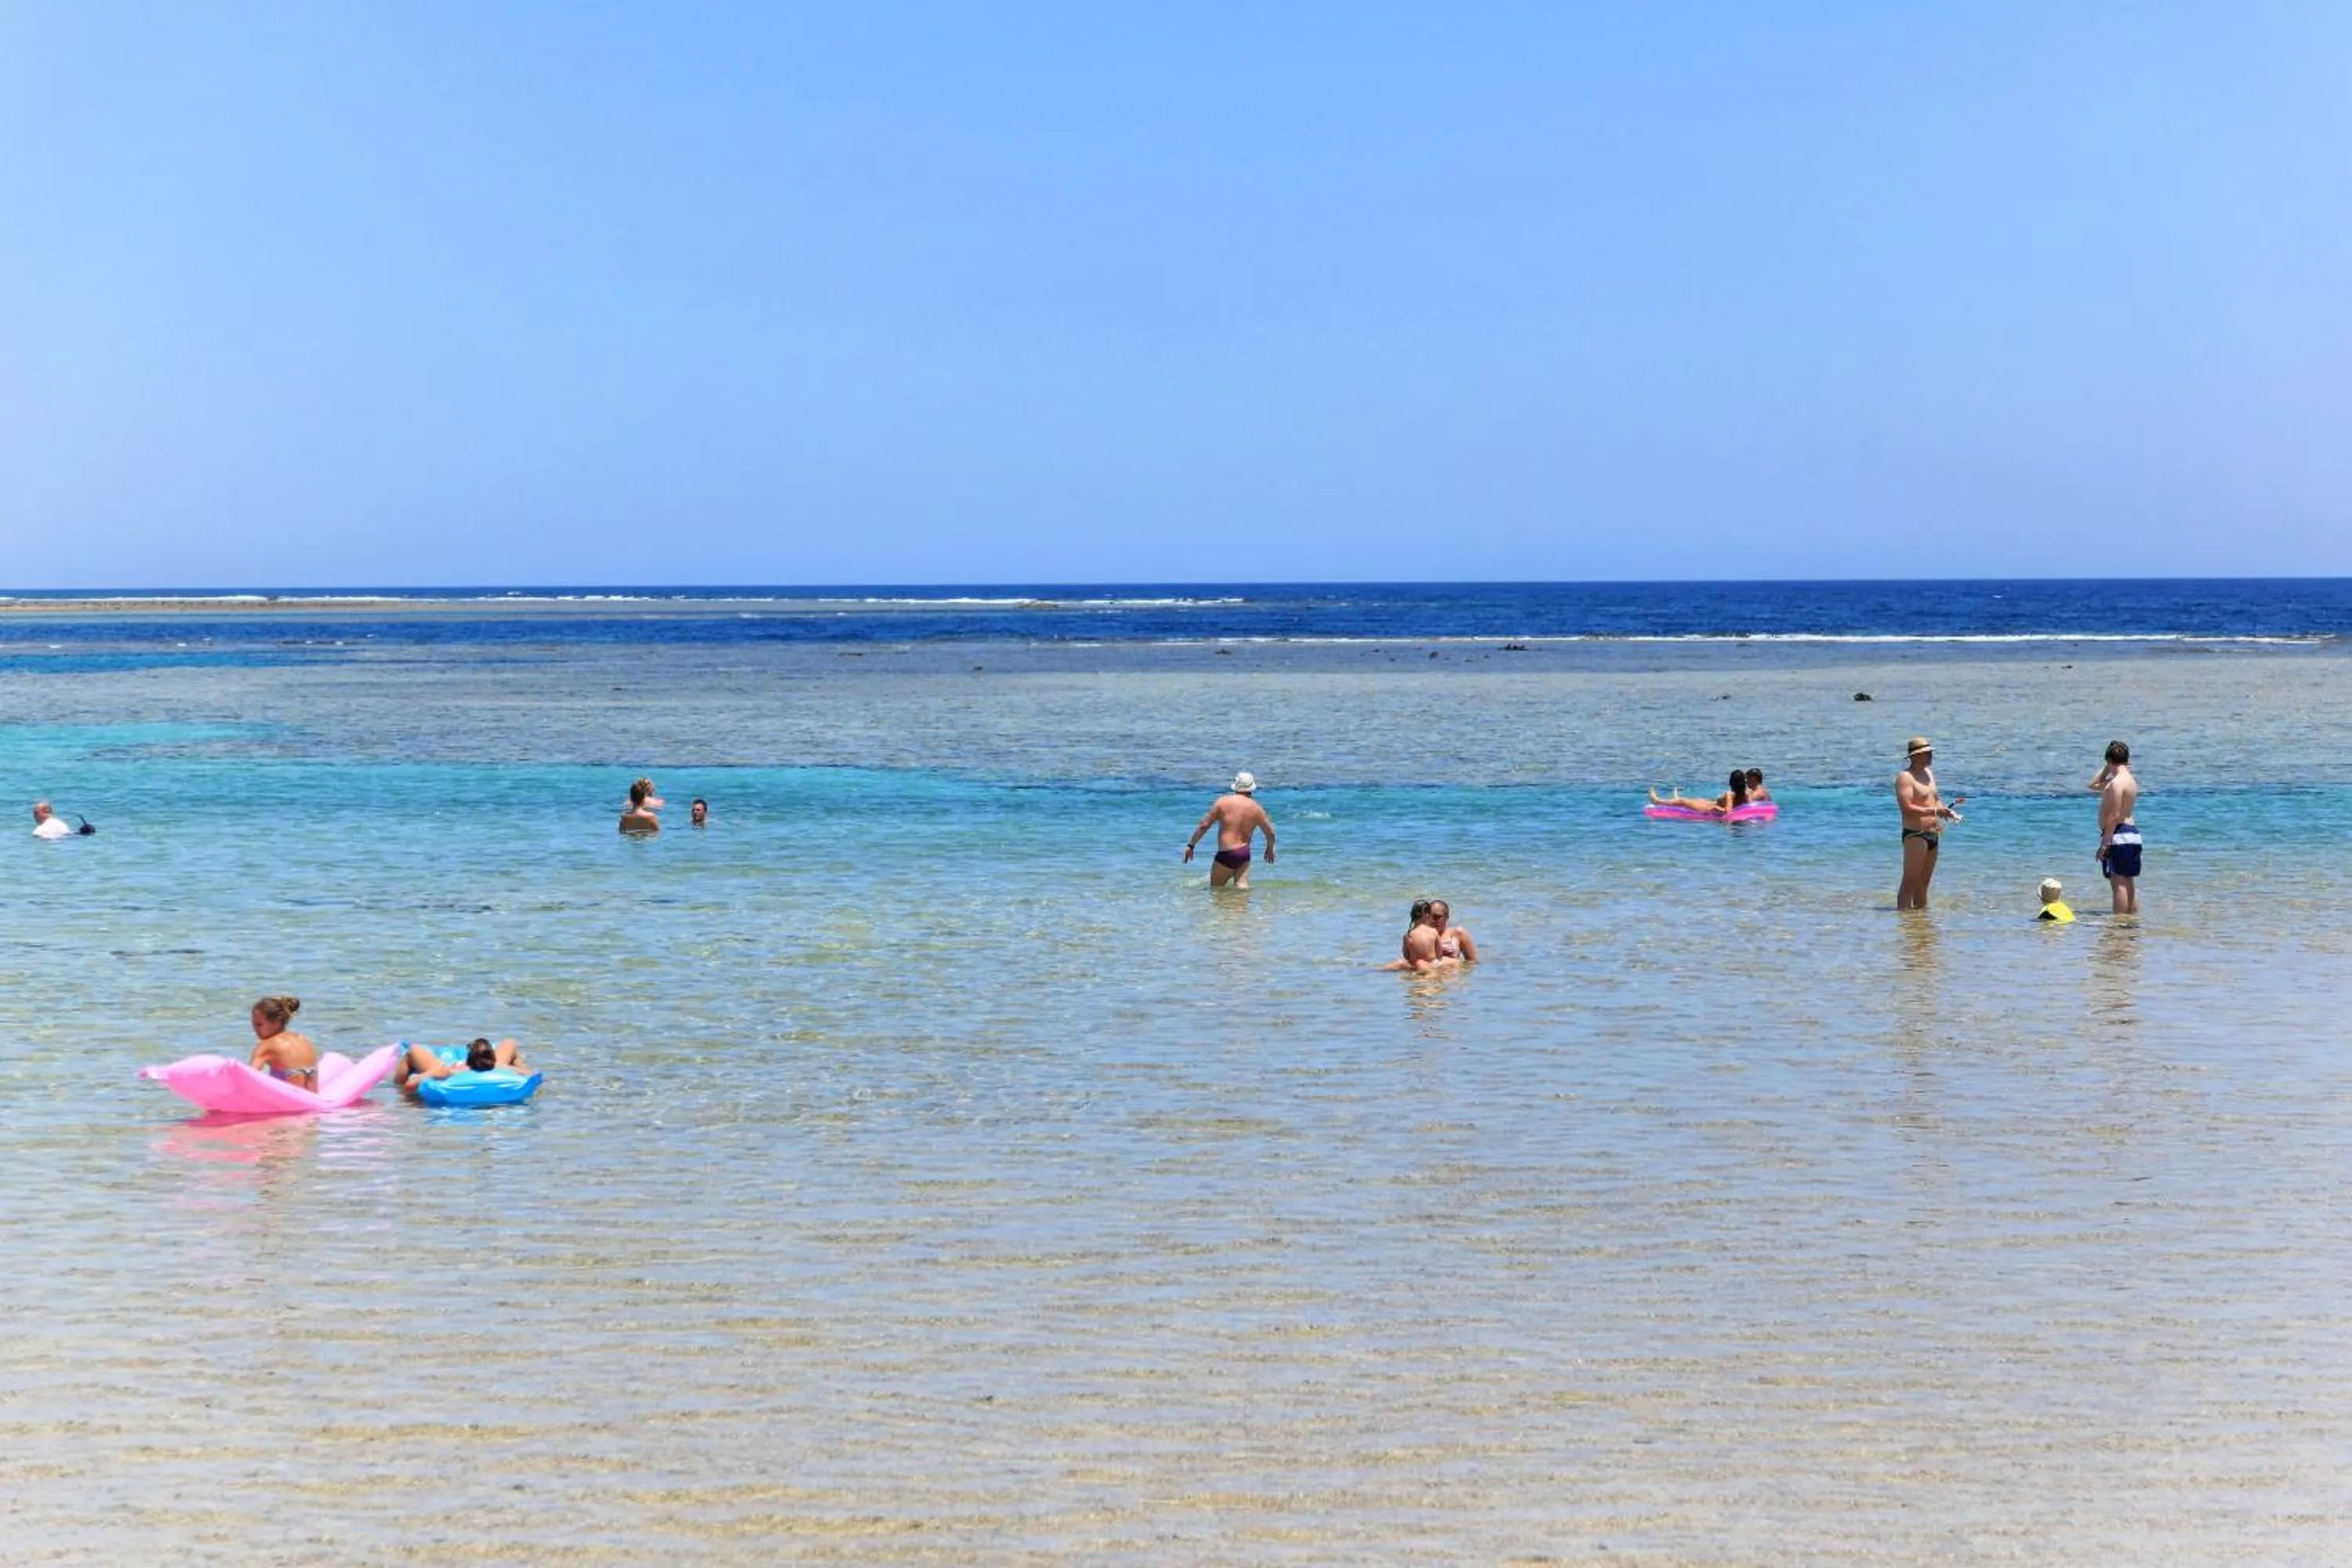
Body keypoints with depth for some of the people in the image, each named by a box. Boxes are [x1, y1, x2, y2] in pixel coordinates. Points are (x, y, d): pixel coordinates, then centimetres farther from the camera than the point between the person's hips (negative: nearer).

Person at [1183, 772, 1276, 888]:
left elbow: (1204, 826, -1)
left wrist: (1191, 846, 7)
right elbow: (1270, 832, 13)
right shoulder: (1256, 808, 8)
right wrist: (1270, 849, 33)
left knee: (1216, 888, 6)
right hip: (1244, 854, 3)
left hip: (1226, 854, -3)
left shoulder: (1223, 801, 1)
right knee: (1241, 887, -5)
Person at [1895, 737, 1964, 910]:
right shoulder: (1905, 777, -11)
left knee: (1924, 882, 14)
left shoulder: (1928, 773, 17)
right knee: (1910, 883, -11)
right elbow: (1906, 808, -21)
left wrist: (1946, 810, 4)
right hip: (1915, 835, -9)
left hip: (1933, 835, 9)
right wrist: (1934, 811, -25)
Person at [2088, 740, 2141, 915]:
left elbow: (2114, 816, -21)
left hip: (2119, 835, -10)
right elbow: (2094, 785, 31)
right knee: (2129, 883, 13)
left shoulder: (2117, 783, -16)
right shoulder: (2129, 780, 17)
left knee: (2118, 883, -10)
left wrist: (2104, 843, -21)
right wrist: (2106, 770, 20)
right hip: (2132, 833, 10)